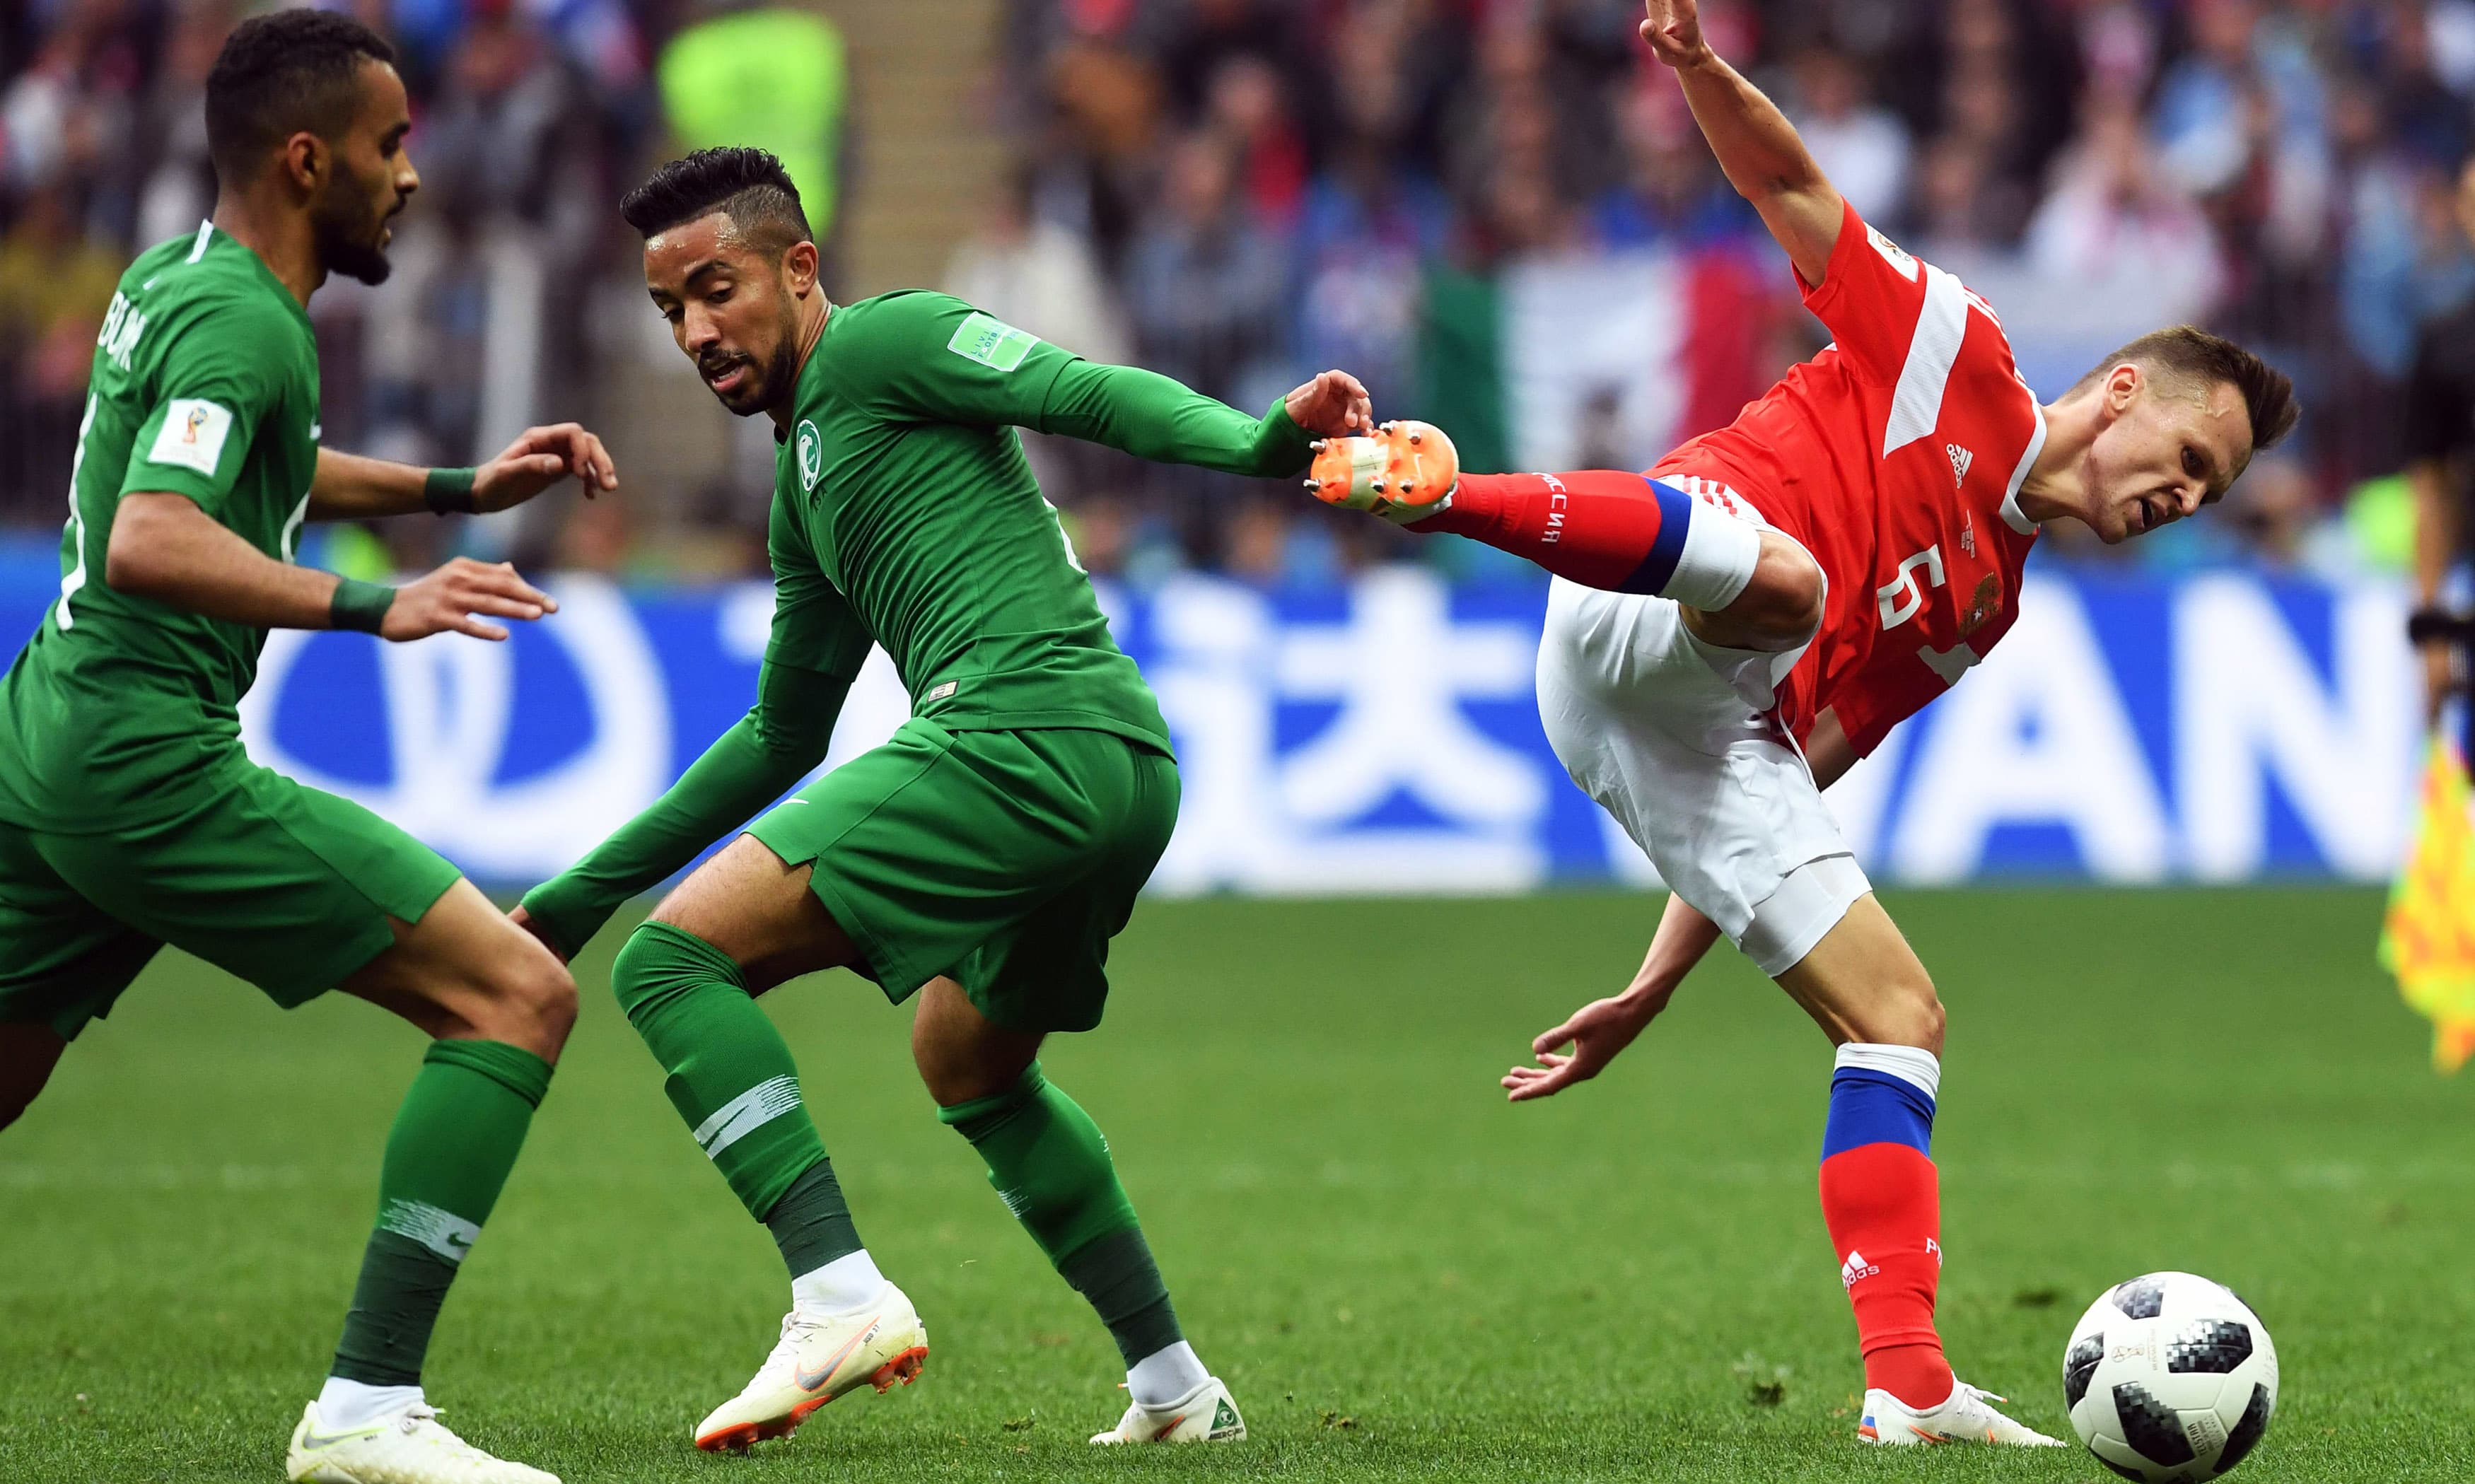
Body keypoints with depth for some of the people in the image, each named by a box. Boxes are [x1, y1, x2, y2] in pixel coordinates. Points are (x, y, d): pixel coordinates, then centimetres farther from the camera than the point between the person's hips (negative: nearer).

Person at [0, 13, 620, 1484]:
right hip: (152, 764, -10)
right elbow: (151, 542, -30)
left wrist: (457, 489, 32)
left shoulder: (170, 282, 16)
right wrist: (373, 607, -37)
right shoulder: (240, 320, -14)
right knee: (520, 993, -10)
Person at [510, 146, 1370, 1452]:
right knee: (970, 1066, 31)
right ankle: (1176, 1392, 32)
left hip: (1021, 736, -10)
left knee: (673, 961, -11)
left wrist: (1266, 440, -30)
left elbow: (1091, 398, -11)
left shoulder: (881, 343, 3)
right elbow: (783, 737, 37)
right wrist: (574, 897, 38)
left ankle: (841, 1297, -24)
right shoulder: (803, 486, 29)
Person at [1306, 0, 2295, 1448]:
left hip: (1709, 732, 8)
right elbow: (1789, 188, 7)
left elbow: (1791, 777, 28)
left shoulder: (1988, 608, 31)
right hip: (1637, 630, -8)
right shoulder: (1955, 357, 14)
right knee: (1780, 574, -42)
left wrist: (1654, 990, 21)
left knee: (1901, 1013, 2)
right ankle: (1440, 494, -57)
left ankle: (1910, 1382, -4)